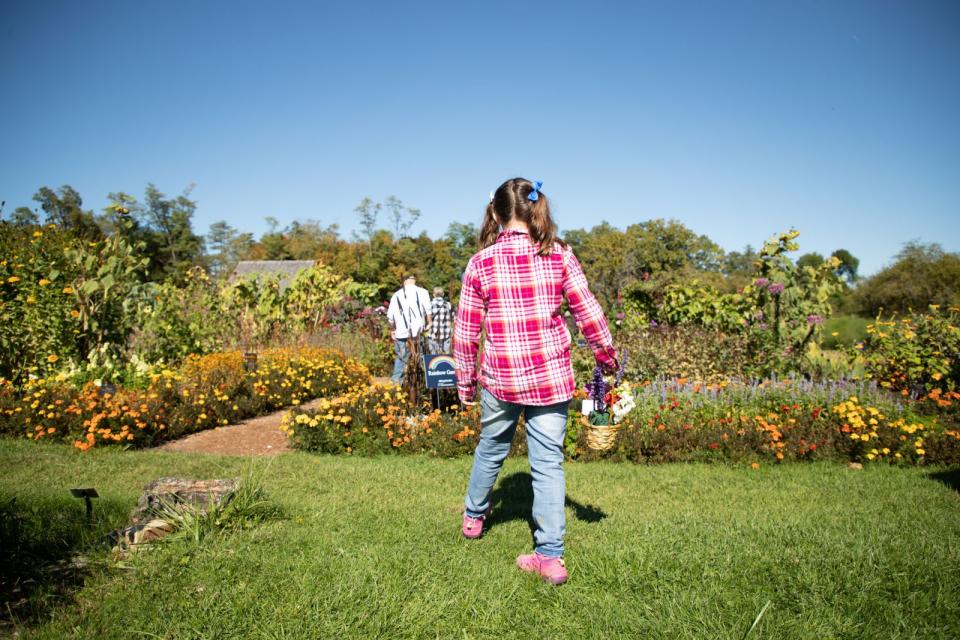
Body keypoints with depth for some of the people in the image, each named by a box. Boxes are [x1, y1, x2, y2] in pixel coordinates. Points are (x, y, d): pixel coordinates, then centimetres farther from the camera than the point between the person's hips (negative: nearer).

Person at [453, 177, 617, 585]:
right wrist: (608, 359, 14)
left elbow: (466, 330, -1)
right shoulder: (560, 257, -4)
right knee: (548, 463, 7)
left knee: (490, 450, 22)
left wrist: (465, 382, 11)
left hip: (499, 380, 0)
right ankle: (550, 555, 10)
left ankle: (473, 517, 45)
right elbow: (590, 315, -2)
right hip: (551, 379, 0)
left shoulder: (481, 263, -5)